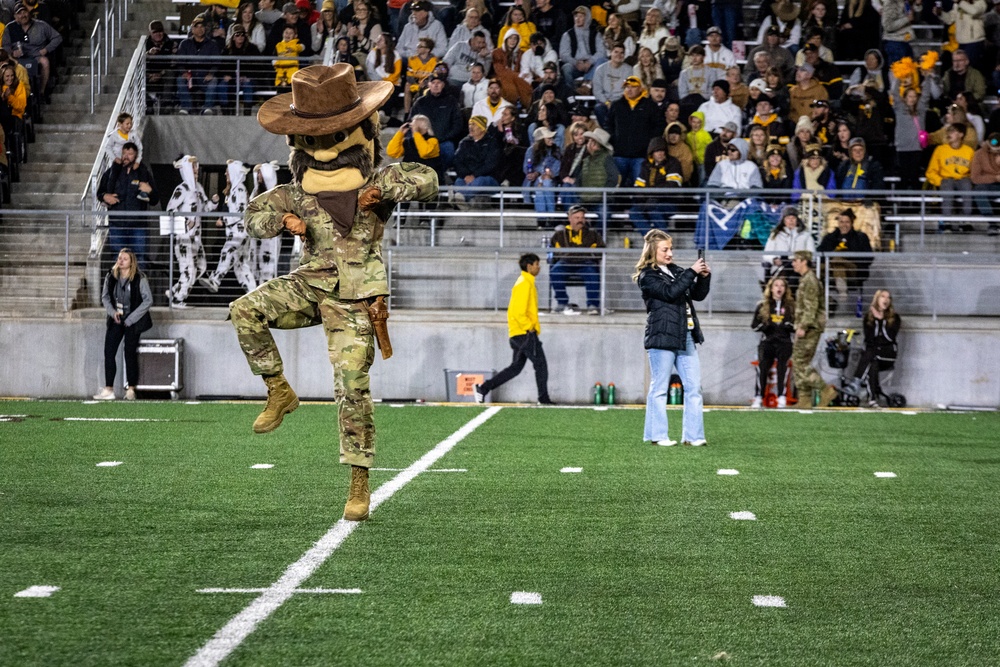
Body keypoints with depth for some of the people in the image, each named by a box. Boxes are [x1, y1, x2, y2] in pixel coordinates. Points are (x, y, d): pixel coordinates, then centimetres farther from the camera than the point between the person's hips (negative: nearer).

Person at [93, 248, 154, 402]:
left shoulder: (139, 279, -9)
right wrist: (112, 311, -7)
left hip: (133, 321, -4)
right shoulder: (111, 277, 3)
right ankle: (108, 390, -3)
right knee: (109, 352, -5)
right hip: (116, 320, 4)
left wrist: (131, 318, -12)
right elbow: (105, 296, 11)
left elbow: (148, 300, -10)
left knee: (130, 353, -5)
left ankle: (131, 389, 2)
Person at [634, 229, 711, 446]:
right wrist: (691, 272, -17)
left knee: (694, 387, 4)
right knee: (659, 388, -1)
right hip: (661, 338, -7)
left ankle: (693, 435, 7)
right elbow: (670, 292, -19)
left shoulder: (676, 271, 16)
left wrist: (704, 277, 0)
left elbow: (698, 295, 17)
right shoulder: (647, 276, -5)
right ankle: (657, 435, 5)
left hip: (686, 338, 7)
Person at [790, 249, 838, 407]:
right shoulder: (805, 280, 19)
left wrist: (803, 327, -23)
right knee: (798, 364, 9)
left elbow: (811, 307, -21)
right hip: (807, 328, 10)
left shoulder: (810, 281, -14)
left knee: (800, 363, -11)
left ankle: (826, 390, -10)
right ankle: (804, 400, 9)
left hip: (810, 328, -10)